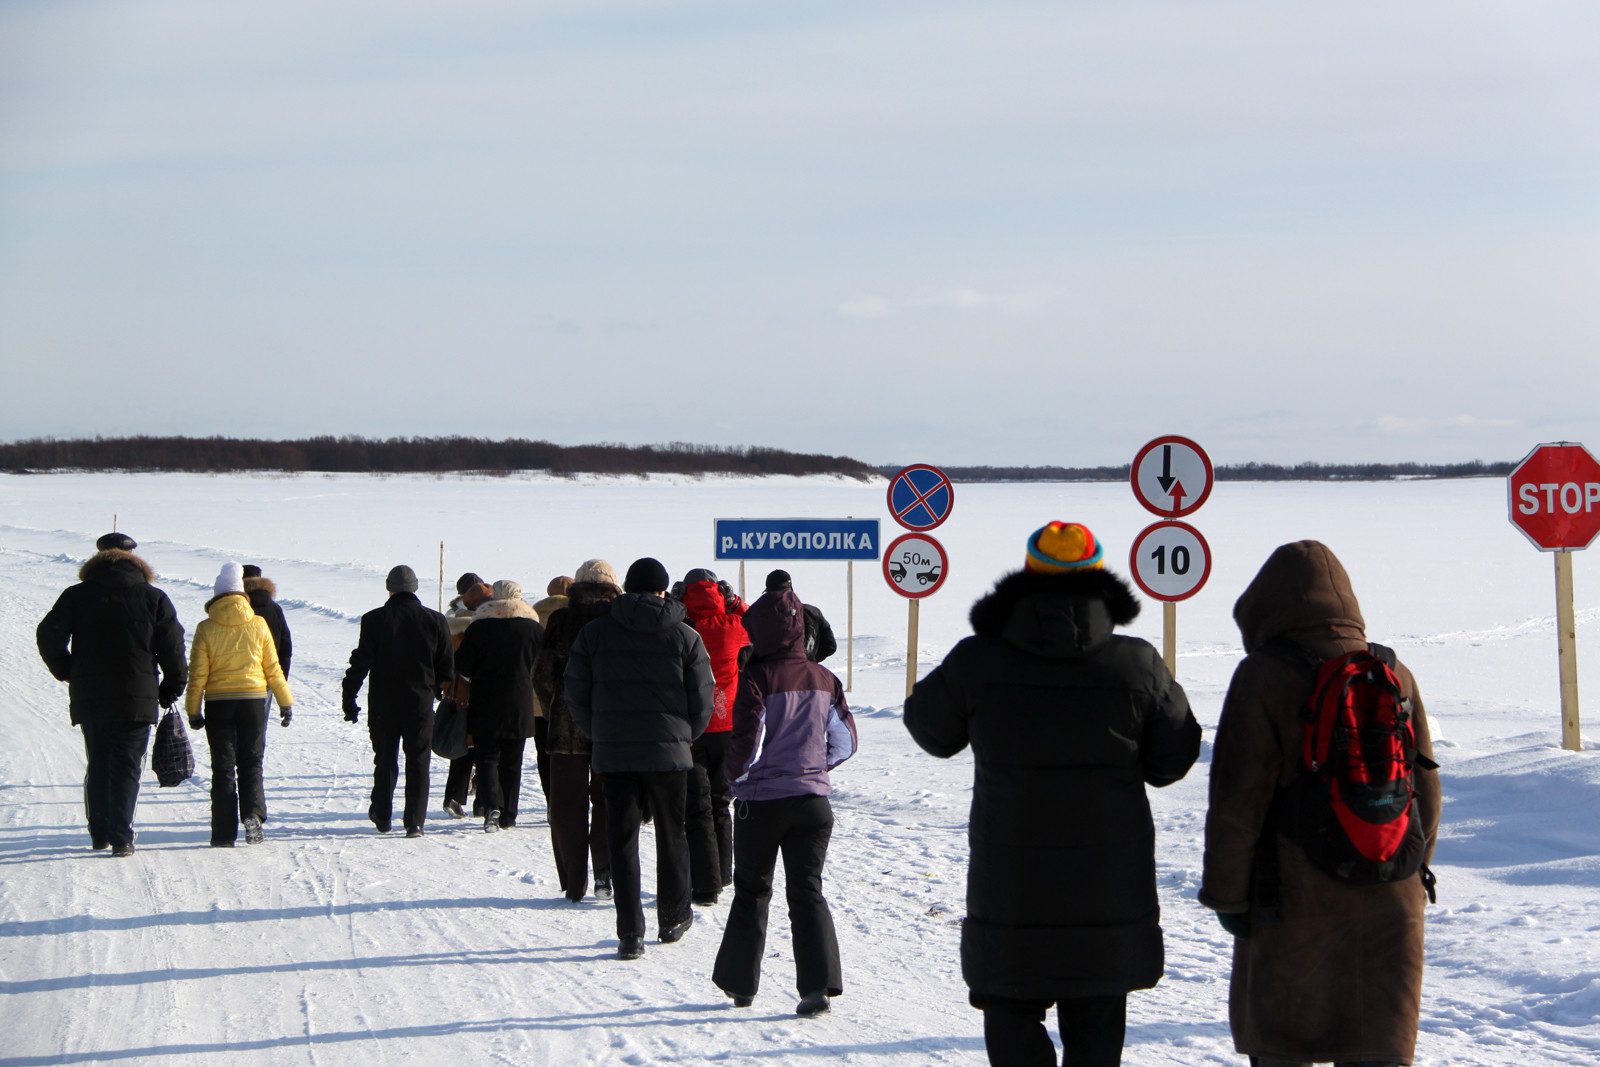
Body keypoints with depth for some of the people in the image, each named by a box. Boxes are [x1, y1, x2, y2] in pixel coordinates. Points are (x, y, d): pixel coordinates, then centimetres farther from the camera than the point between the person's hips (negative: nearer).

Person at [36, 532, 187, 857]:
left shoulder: (76, 596, 2)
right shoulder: (153, 598, 0)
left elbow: (48, 636, -4)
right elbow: (172, 646, -2)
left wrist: (66, 672, 11)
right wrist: (172, 689, 9)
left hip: (88, 698, 2)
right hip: (136, 699, -2)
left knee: (97, 766, 15)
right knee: (127, 769, 0)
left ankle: (99, 834, 19)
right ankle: (121, 838, -8)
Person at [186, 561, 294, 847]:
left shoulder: (206, 628, -5)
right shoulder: (258, 625, -1)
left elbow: (197, 673, -4)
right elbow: (273, 668, 4)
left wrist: (193, 710, 4)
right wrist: (285, 702, 12)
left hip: (218, 703, -1)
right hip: (253, 700, 1)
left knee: (223, 767, 6)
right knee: (251, 762, 9)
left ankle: (224, 832, 4)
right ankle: (253, 813, -15)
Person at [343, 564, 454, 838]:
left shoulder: (374, 620, -6)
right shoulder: (435, 621, -2)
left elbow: (360, 662, -7)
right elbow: (447, 666, 2)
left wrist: (349, 699, 0)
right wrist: (438, 688, 21)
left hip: (383, 703, 0)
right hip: (420, 703, 0)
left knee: (385, 760, 14)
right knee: (418, 762, 5)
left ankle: (382, 816, 23)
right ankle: (414, 822, -1)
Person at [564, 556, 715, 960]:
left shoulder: (595, 632, 0)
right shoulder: (684, 637, -1)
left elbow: (576, 694, 1)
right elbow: (703, 700, 0)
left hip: (613, 755, 0)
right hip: (669, 755, 0)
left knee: (622, 840, 3)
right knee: (671, 836, 17)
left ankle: (630, 934, -2)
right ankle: (673, 918, 28)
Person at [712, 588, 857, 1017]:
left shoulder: (756, 678, -13)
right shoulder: (825, 680, 3)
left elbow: (748, 740, -18)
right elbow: (846, 742, 7)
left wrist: (737, 773, 1)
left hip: (762, 802, -3)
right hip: (813, 800, 3)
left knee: (751, 890, 13)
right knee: (807, 889, 5)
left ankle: (739, 982, 22)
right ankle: (818, 983, -11)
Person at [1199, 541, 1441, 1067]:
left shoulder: (1264, 676, -10)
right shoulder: (1394, 673, 5)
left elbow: (1237, 799, -11)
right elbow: (1425, 791, 11)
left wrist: (1227, 891, -3)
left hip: (1296, 902, -4)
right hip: (1388, 904, 4)